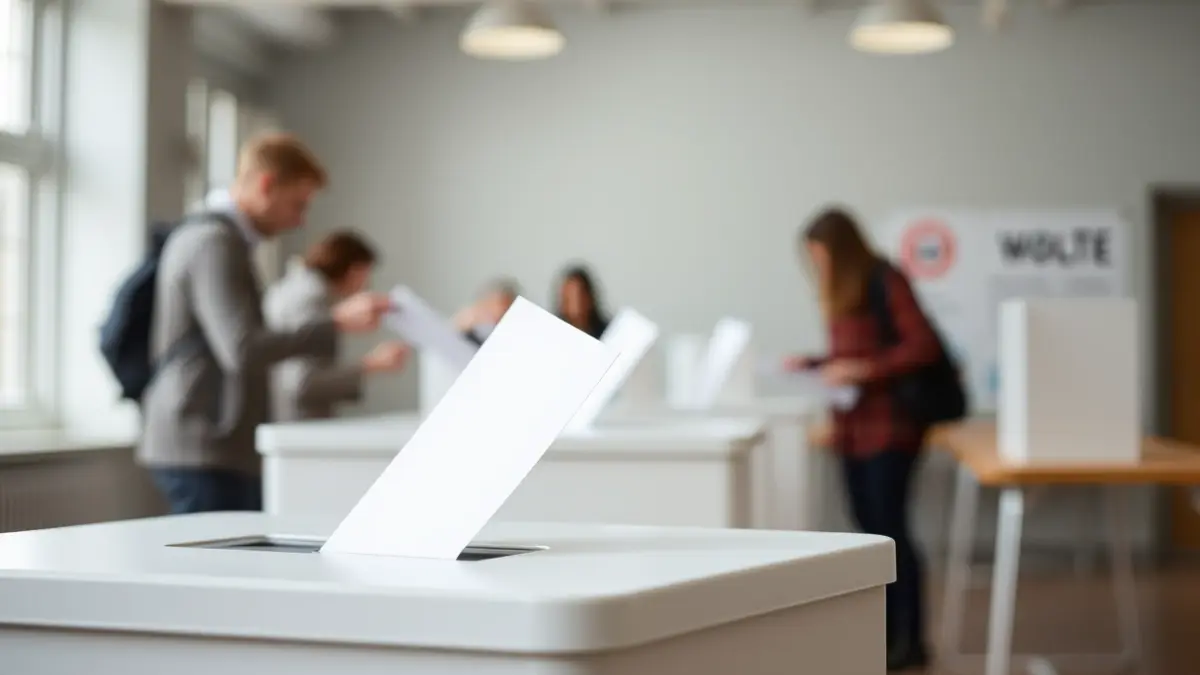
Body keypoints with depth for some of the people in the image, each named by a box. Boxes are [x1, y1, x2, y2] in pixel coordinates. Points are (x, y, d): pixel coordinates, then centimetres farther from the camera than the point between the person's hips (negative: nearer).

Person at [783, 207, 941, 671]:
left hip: (888, 423, -8)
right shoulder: (839, 292, 12)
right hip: (853, 425, 8)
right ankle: (884, 632, 15)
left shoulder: (884, 281, -10)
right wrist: (813, 365, 6)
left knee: (889, 529, -5)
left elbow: (925, 346, -16)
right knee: (869, 529, 8)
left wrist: (865, 369, -22)